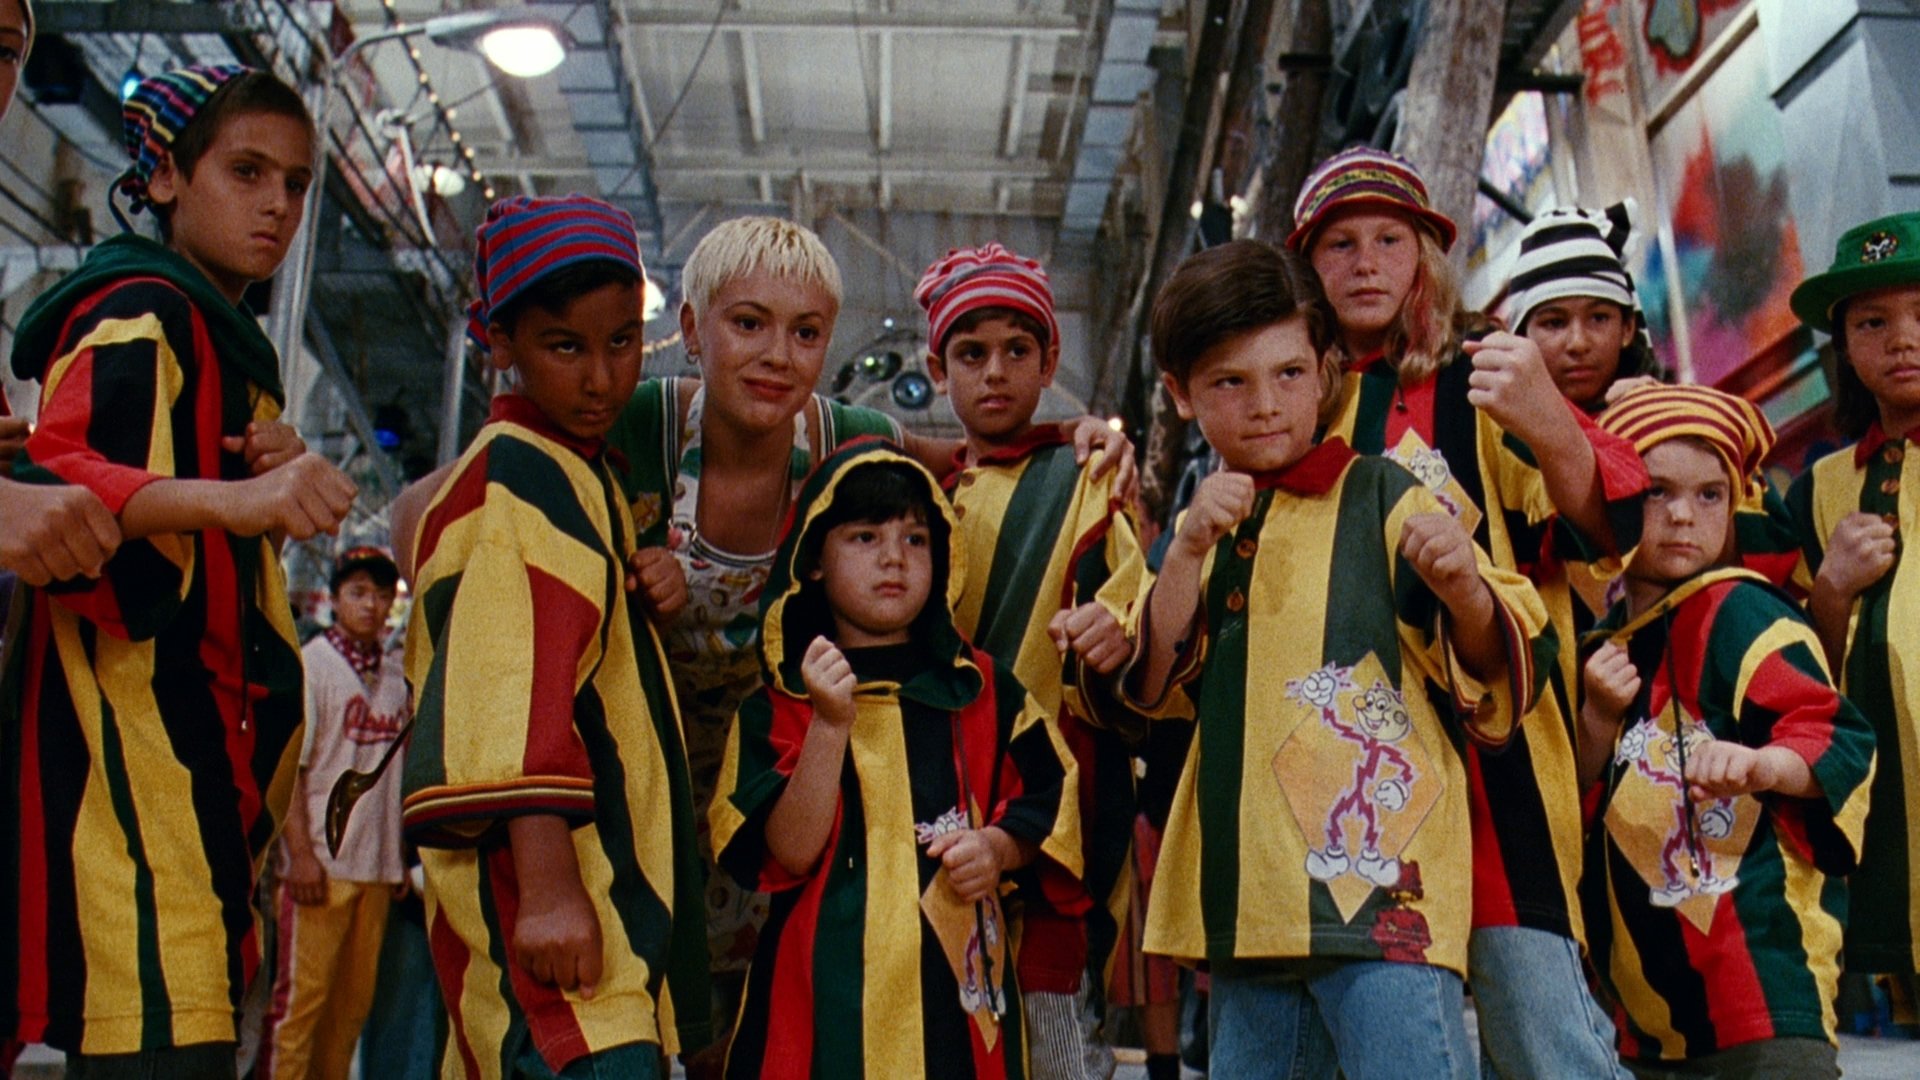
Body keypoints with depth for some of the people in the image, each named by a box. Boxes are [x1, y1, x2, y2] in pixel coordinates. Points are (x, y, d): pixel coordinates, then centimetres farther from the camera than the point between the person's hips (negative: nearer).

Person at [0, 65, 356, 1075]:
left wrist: (280, 491, 5)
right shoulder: (142, 315, -5)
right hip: (132, 738, -9)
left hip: (196, 749, 9)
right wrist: (230, 498, -39)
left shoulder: (218, 338, 24)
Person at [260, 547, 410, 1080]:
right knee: (301, 994, -4)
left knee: (354, 1000, 9)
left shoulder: (396, 675, 13)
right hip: (322, 864, -6)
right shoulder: (311, 664, -4)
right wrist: (301, 853, -14)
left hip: (377, 865, 6)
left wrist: (401, 855, 13)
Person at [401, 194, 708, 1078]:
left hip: (588, 879, 10)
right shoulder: (519, 482, -9)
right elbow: (511, 693, -21)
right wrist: (547, 887, -26)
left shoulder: (577, 475, 22)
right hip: (539, 883, -10)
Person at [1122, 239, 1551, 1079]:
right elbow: (1158, 687, 2)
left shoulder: (1385, 497, -3)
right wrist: (1188, 553, -12)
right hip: (1247, 894, 6)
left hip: (1383, 884, -5)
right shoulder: (1201, 522, 12)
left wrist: (1463, 587, -26)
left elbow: (1496, 666, -5)